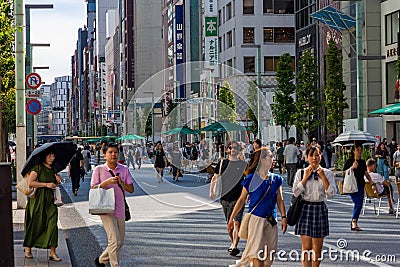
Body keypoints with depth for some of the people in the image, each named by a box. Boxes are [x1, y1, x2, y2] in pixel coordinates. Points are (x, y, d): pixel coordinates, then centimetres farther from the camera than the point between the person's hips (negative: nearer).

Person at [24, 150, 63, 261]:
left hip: (50, 200, 5)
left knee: (52, 223, -6)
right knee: (35, 224, 4)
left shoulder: (52, 170, 14)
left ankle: (52, 253, -6)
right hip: (38, 199, -5)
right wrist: (46, 184, -16)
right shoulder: (38, 168, -6)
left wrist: (57, 181, 5)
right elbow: (30, 183, -15)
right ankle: (27, 249, 22)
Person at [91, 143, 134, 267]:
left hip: (120, 209, 5)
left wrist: (121, 183, -14)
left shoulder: (124, 169, 6)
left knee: (120, 242, 13)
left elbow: (131, 189, 5)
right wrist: (106, 182, -18)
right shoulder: (99, 170, -2)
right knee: (114, 241, -16)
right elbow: (93, 189, -4)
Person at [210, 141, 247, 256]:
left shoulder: (243, 164, 6)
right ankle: (233, 243, 29)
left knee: (237, 222, -15)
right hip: (225, 197, 2)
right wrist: (211, 191, 1)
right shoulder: (222, 163, 8)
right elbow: (214, 178, 12)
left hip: (239, 198, -2)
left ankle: (235, 247, -18)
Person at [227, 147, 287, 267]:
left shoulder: (276, 179, 7)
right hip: (256, 218, -4)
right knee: (257, 252, -6)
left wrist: (284, 217, 2)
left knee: (270, 251, 6)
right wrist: (232, 218, 3)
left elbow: (279, 200, 11)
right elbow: (242, 200, 2)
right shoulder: (251, 179, -5)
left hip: (271, 220, 4)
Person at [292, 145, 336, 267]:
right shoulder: (301, 173, 5)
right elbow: (296, 192, -3)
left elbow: (331, 193, -5)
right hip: (305, 209, -1)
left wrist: (323, 177, -13)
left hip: (320, 209, 1)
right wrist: (306, 177, -9)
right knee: (306, 247, -7)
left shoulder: (328, 173, 4)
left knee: (317, 248, 7)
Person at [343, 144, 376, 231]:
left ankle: (354, 222, 11)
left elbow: (366, 173, 19)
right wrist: (352, 167, -21)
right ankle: (354, 222, -9)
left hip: (361, 185, 6)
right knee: (358, 203, -16)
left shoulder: (363, 162, 13)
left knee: (359, 205, 4)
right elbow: (345, 173, -9)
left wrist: (372, 183, 16)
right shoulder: (349, 161, -3)